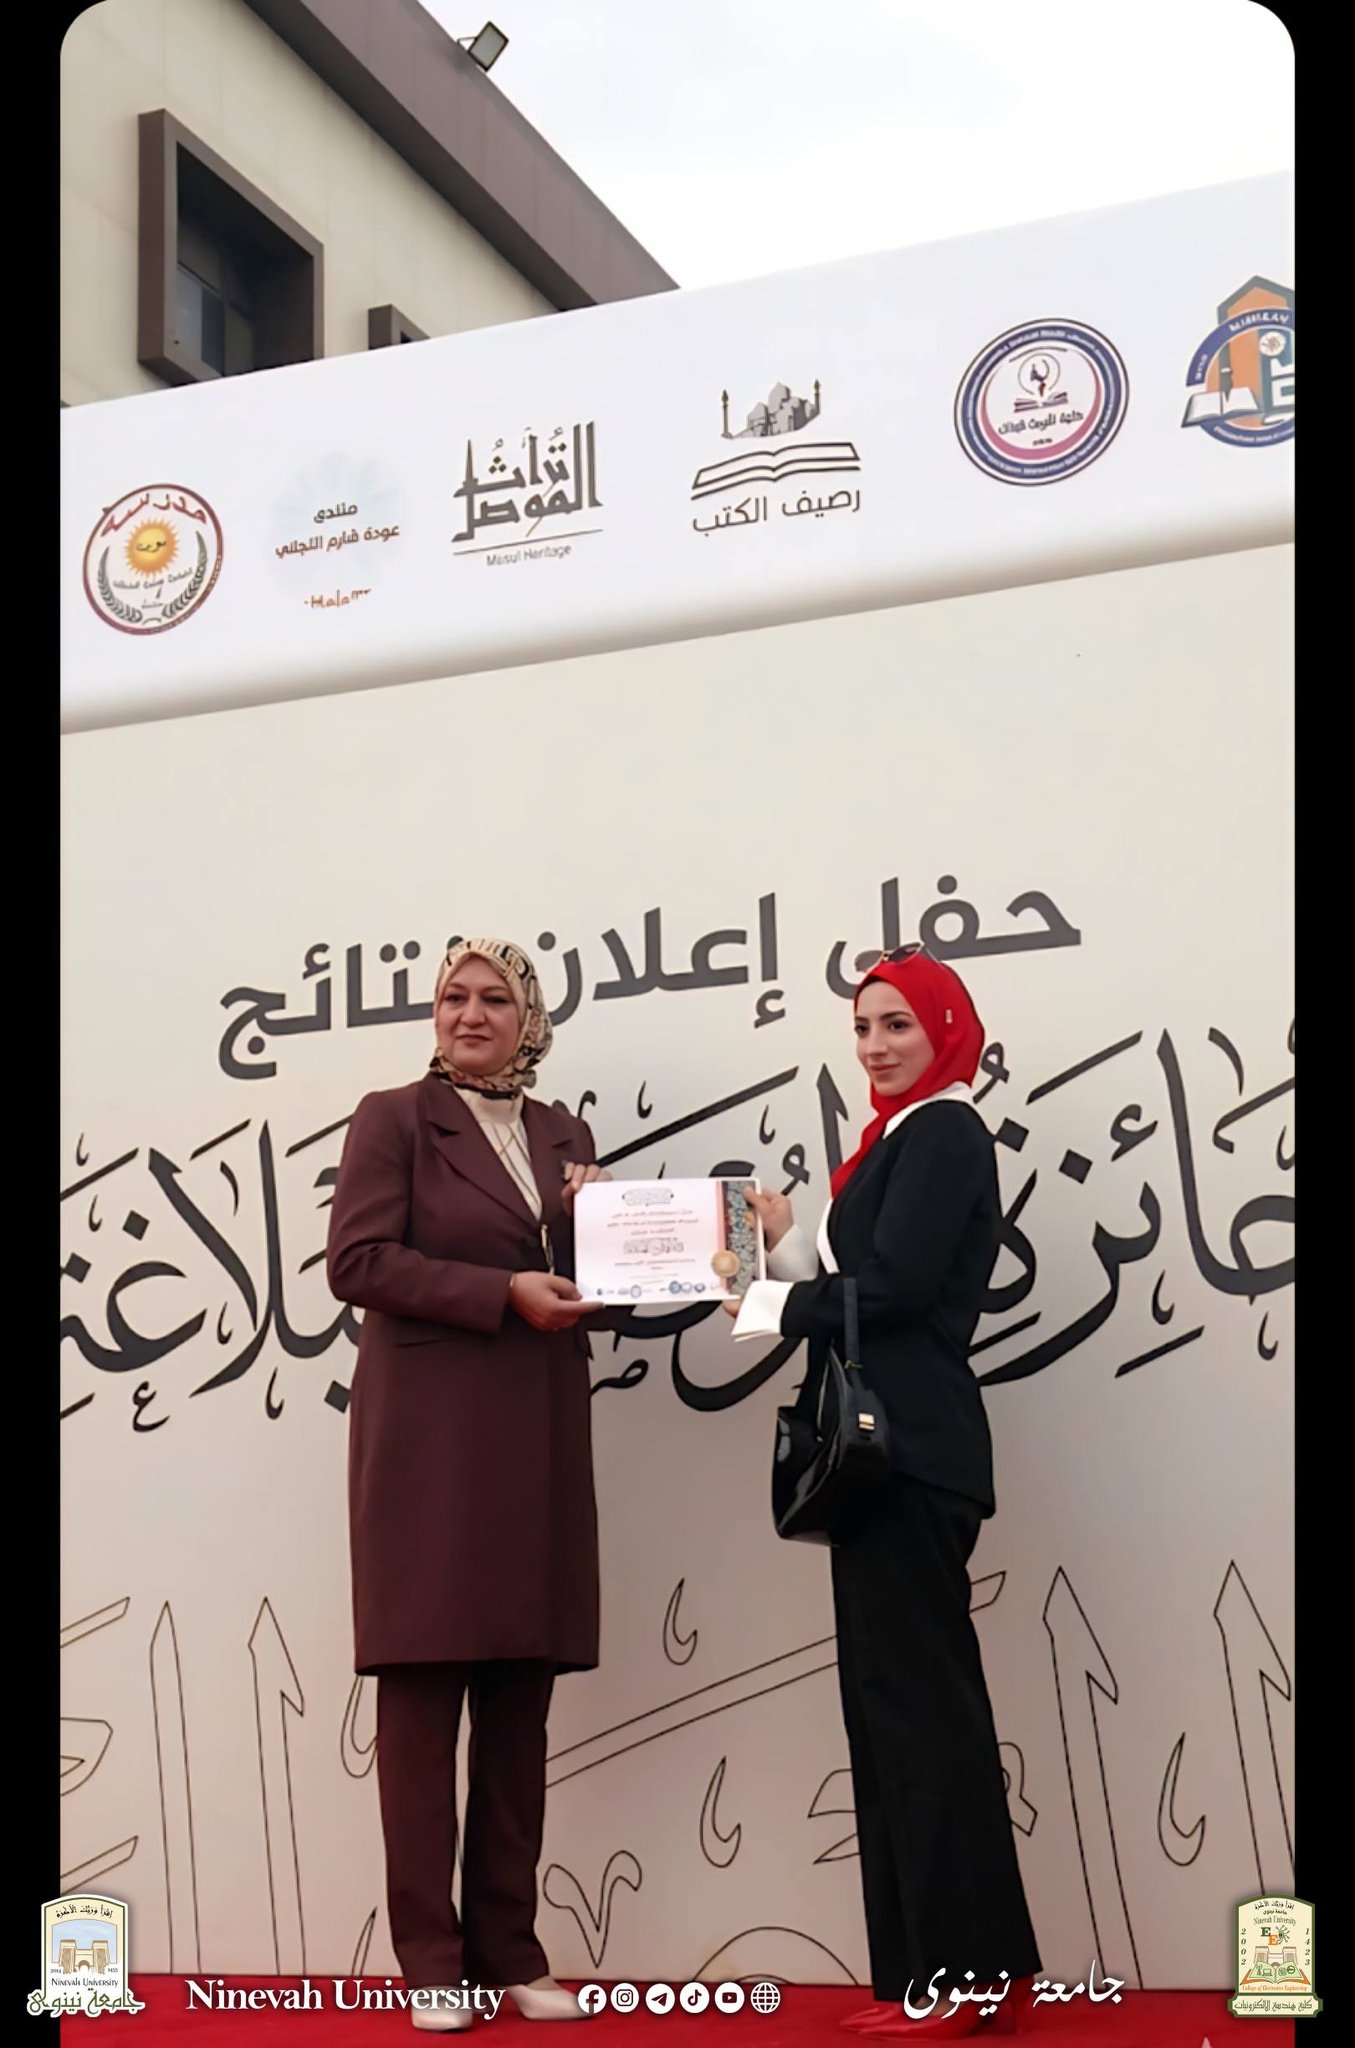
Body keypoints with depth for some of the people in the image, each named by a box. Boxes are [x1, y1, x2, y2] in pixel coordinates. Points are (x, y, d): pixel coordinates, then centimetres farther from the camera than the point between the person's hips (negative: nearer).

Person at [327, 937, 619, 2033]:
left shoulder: (562, 1133, 15)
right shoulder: (394, 1118, 1)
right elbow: (357, 1259, -10)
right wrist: (505, 1293, -15)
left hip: (539, 1441, 4)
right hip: (428, 1437, -4)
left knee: (521, 1702, 6)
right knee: (423, 1696, -1)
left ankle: (509, 1951, 14)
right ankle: (432, 1960, 6)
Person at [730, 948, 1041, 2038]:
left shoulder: (944, 1132, -9)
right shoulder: (906, 1137, 19)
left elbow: (893, 1285, -19)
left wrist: (767, 1304, -6)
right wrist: (792, 1246, 4)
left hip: (914, 1453, -10)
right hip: (889, 1448, 10)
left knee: (920, 1696, -6)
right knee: (897, 1698, 11)